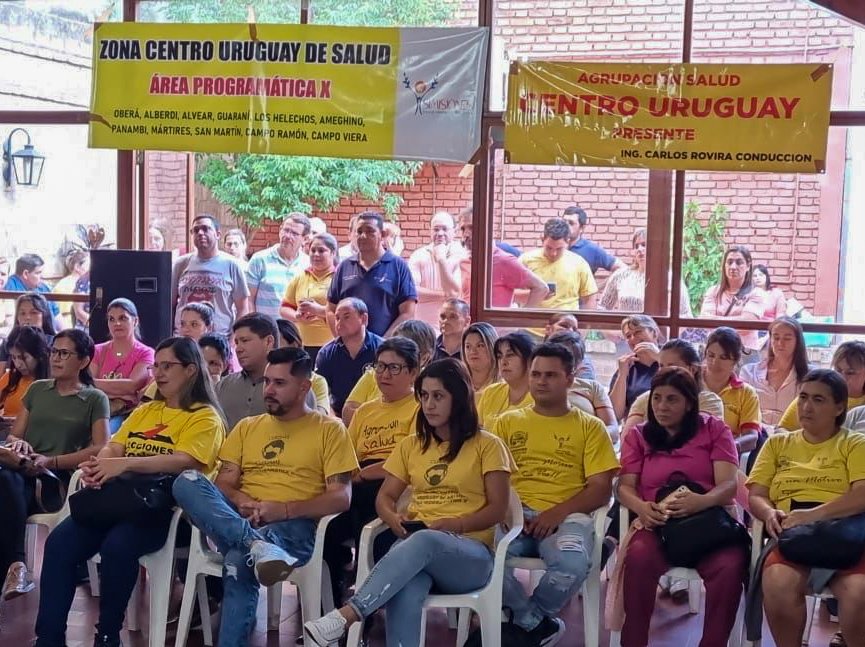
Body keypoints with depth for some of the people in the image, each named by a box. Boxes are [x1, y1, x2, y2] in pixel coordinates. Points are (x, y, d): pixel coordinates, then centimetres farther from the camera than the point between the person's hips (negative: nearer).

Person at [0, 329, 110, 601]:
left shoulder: (95, 399, 10)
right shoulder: (37, 388, 23)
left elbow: (101, 449, -1)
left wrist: (52, 461, -13)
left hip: (61, 479, -3)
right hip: (24, 473, 3)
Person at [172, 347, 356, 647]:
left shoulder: (329, 429, 7)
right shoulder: (247, 427, 21)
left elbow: (341, 498, -2)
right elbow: (223, 484, 13)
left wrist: (284, 509, -15)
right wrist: (241, 502, -11)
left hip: (292, 527, -5)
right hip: (239, 520, 5)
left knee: (238, 562, -39)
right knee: (187, 482, -26)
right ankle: (258, 546, -43)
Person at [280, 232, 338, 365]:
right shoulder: (300, 278, 14)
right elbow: (285, 308, 15)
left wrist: (319, 310, -21)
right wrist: (297, 316, -6)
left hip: (332, 346, -4)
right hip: (302, 345, 4)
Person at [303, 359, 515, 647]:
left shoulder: (487, 445, 5)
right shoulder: (411, 445, 18)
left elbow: (497, 510, -1)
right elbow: (385, 497, 16)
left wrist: (452, 524, -17)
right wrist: (393, 518, -8)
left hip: (470, 554, -3)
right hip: (415, 545, 3)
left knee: (423, 541, -41)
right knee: (405, 593, -38)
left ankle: (343, 617, -50)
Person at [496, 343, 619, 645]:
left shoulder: (590, 427, 13)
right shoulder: (507, 422, 18)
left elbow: (600, 490, 4)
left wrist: (558, 512, -12)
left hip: (566, 516, -1)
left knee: (572, 565, -36)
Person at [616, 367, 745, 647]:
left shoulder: (714, 429, 10)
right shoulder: (638, 436, 16)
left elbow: (729, 484, -1)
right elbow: (625, 486, 6)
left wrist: (701, 501, -25)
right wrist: (640, 507, -19)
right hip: (658, 522, 1)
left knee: (731, 566, -34)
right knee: (638, 557, -34)